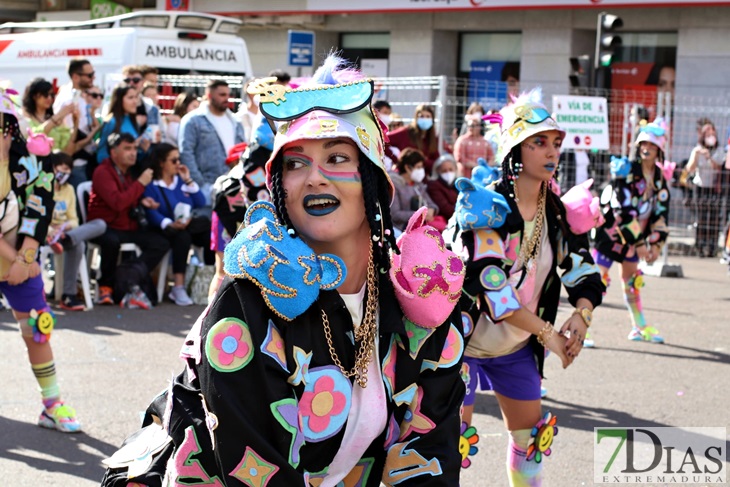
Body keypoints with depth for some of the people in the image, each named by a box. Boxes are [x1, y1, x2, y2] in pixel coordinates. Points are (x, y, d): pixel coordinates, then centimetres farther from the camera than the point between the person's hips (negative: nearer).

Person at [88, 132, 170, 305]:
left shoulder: (129, 173, 13)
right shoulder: (103, 172, -12)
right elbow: (117, 203, -26)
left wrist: (142, 201, 6)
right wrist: (141, 183, -19)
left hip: (129, 229, 7)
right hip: (106, 228, -7)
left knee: (161, 243, -14)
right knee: (112, 241, -40)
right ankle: (106, 286, -17)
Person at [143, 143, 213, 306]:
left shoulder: (181, 180, 17)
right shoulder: (151, 185, -1)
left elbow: (201, 204, 11)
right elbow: (152, 213, -15)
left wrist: (189, 181, 4)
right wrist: (170, 224, -32)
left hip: (190, 226, 5)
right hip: (166, 230, -5)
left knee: (210, 235, -23)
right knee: (182, 236, -37)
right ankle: (179, 287, -38)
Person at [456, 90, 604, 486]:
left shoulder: (558, 212, -1)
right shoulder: (488, 207, -21)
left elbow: (585, 273, 1)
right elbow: (490, 286, -27)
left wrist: (581, 315, -21)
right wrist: (548, 333, -23)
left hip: (518, 346, 7)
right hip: (466, 340, -6)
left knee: (532, 436, 15)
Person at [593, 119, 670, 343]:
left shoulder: (660, 178, 3)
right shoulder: (626, 171, -19)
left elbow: (661, 213, 6)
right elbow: (623, 212, -23)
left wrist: (656, 244, -3)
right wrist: (639, 243, -20)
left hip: (636, 235, 7)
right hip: (610, 231, -7)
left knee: (632, 280, 16)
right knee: (598, 278, -12)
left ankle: (640, 327, 25)